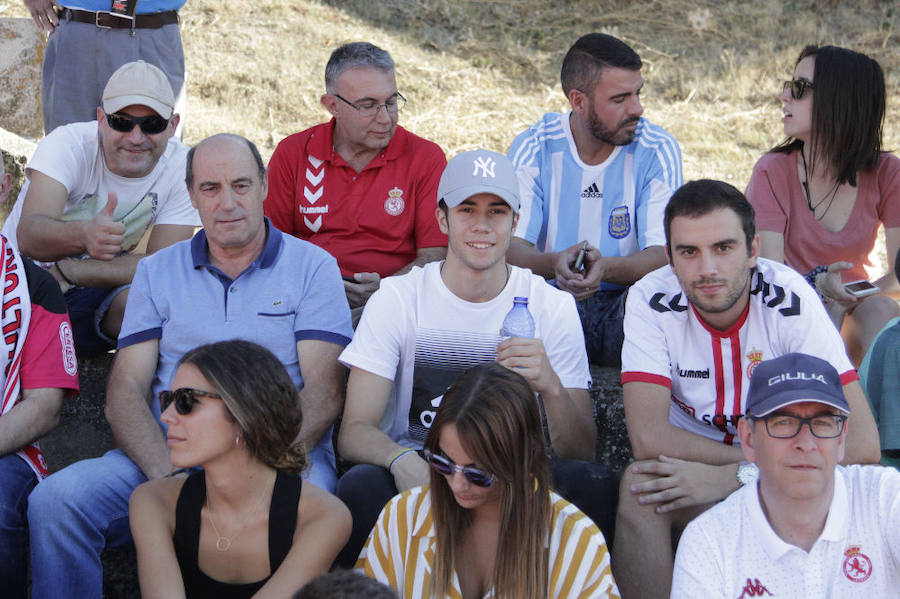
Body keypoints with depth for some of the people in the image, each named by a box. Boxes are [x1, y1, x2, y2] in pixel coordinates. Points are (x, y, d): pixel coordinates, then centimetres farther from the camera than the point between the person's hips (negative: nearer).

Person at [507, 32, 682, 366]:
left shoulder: (658, 150, -3)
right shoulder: (532, 148, -2)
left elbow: (662, 254, -12)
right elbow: (512, 247, -10)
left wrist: (605, 268, -34)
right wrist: (554, 263, -34)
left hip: (624, 303, 0)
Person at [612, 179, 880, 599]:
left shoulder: (790, 299, -18)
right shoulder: (651, 301, -15)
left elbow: (861, 444, -25)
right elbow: (649, 437, -24)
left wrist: (735, 477, -28)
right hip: (691, 472, 1)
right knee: (640, 484, -31)